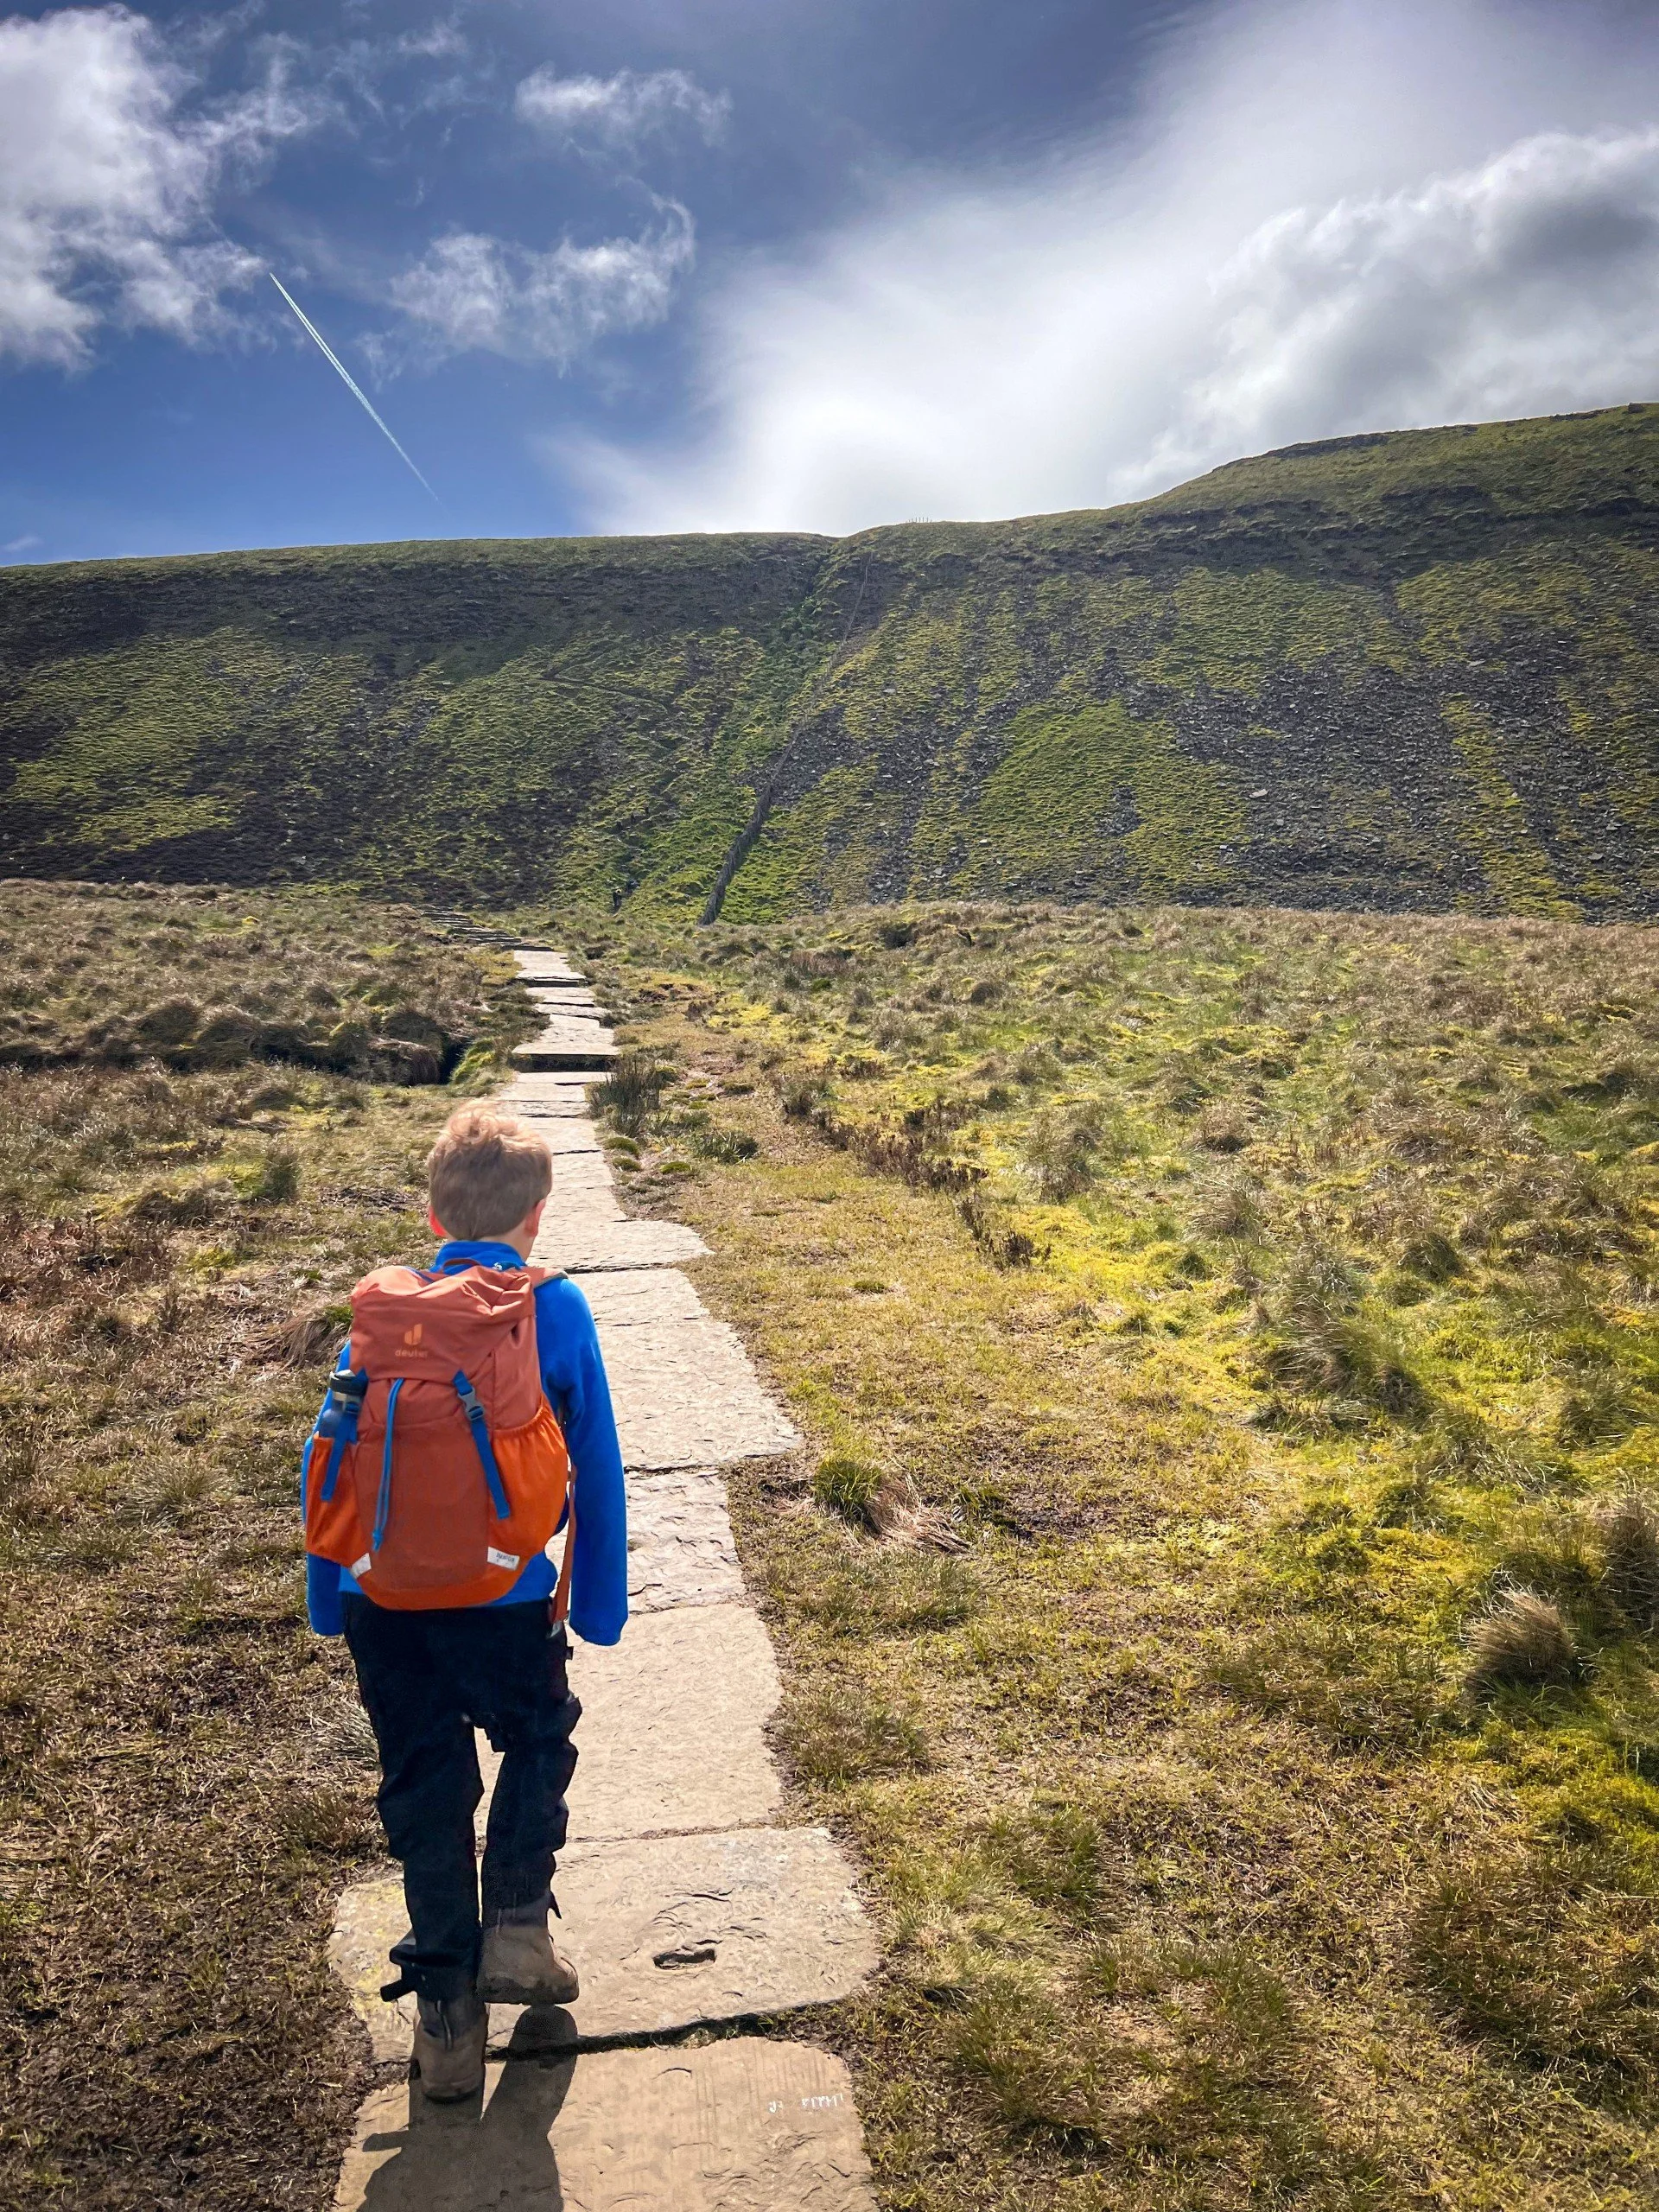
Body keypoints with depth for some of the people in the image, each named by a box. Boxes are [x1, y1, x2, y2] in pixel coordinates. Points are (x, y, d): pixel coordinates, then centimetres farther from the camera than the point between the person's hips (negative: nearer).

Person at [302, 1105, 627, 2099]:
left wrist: (328, 1602, 18)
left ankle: (446, 2014, 23)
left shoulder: (379, 1308, 4)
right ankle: (518, 1924, 15)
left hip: (382, 1599, 3)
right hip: (504, 1600, -3)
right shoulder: (553, 1310, -4)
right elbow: (597, 1466, 0)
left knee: (424, 1788, 17)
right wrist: (601, 1604, 10)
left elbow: (328, 1459, 8)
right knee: (539, 1742, 25)